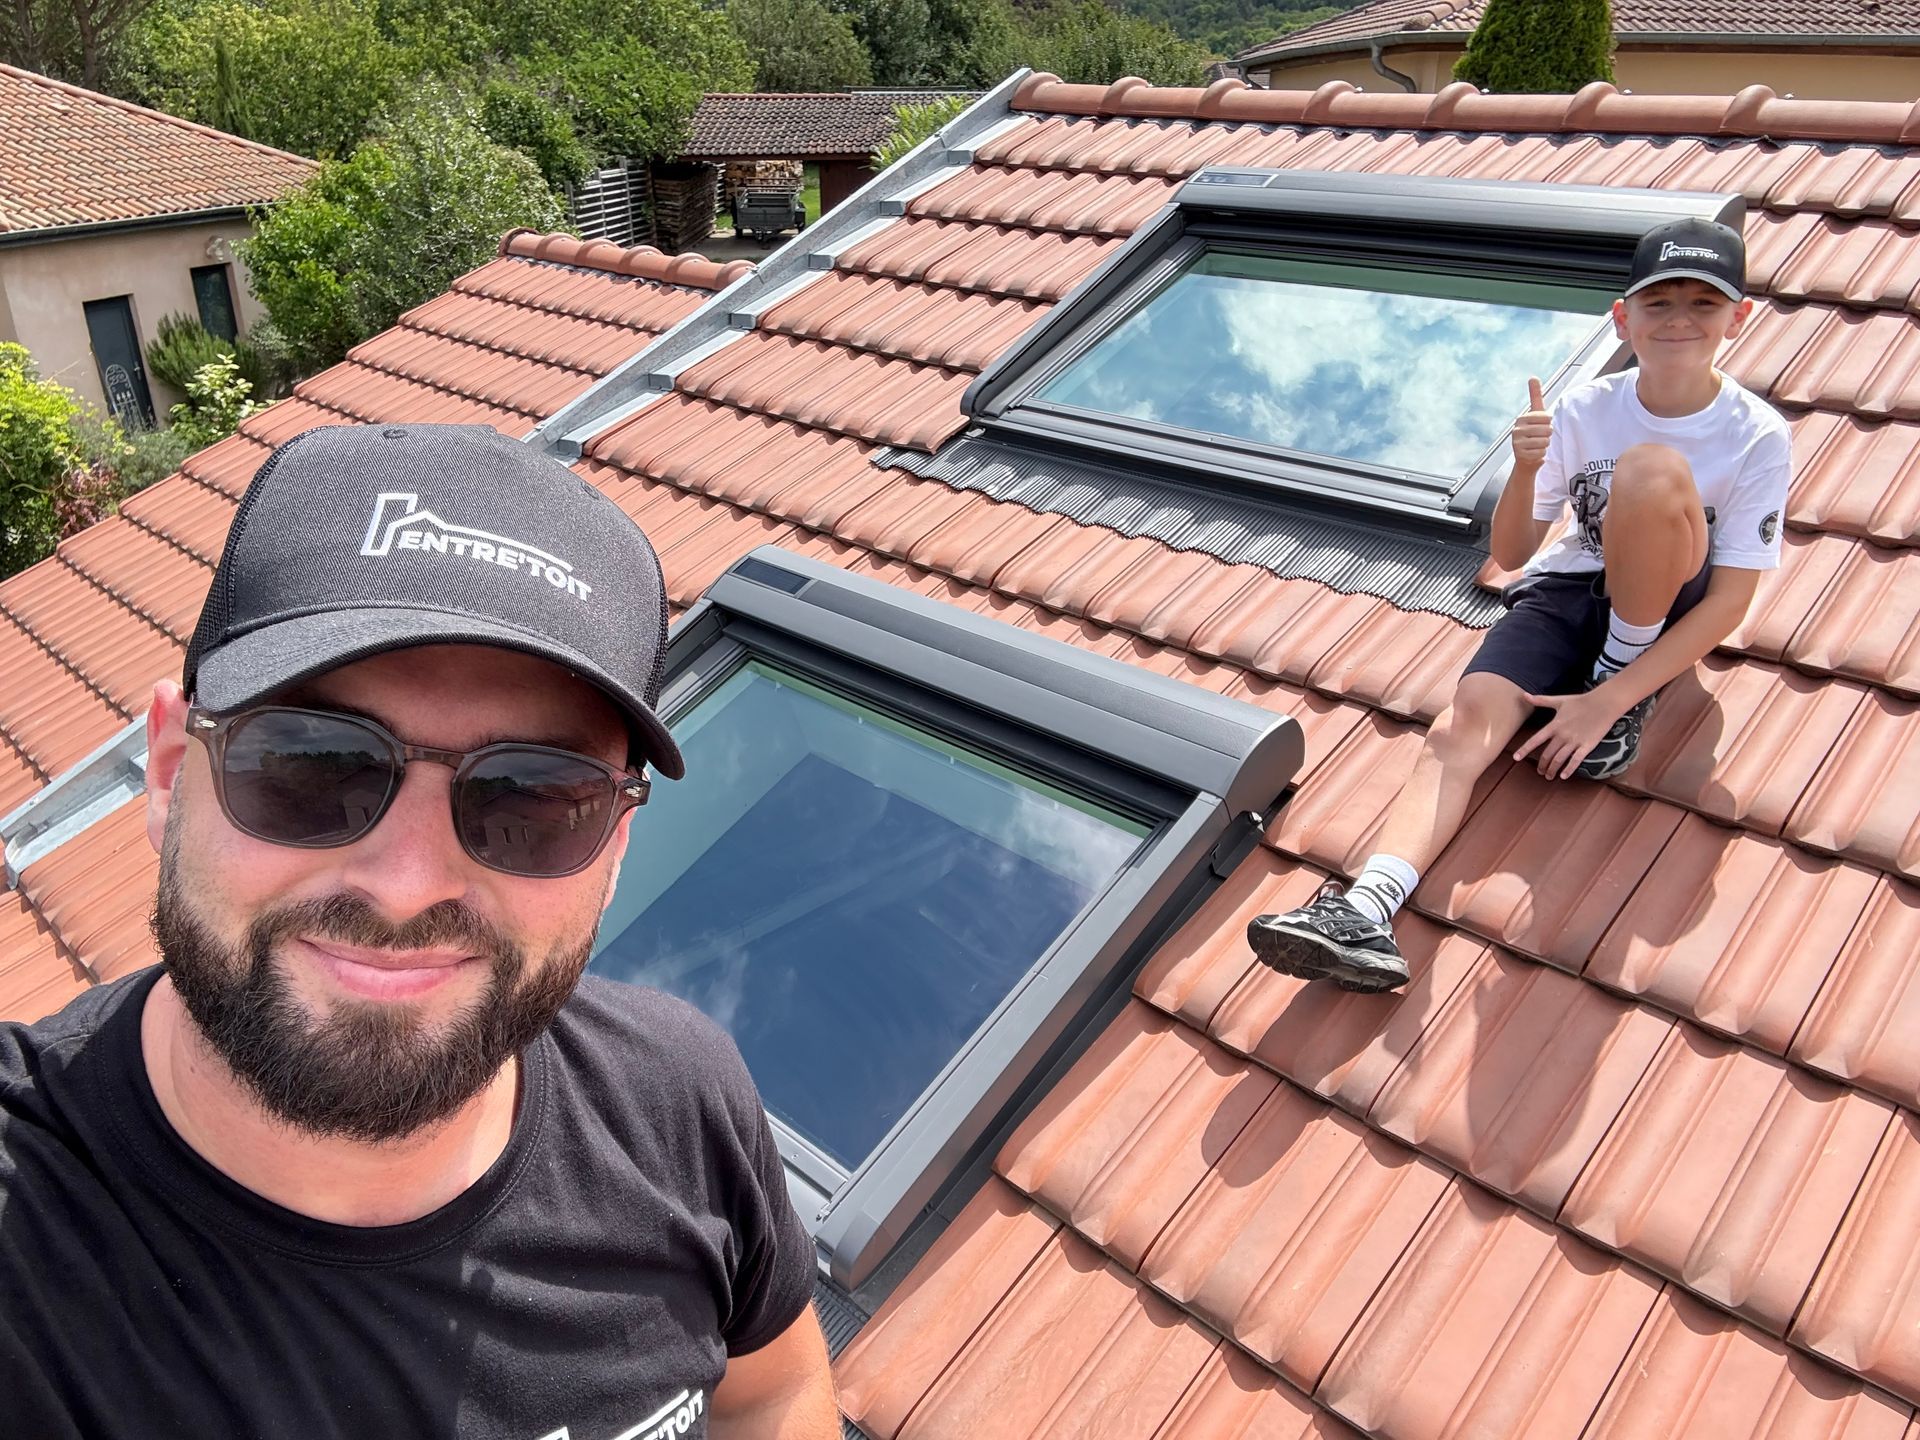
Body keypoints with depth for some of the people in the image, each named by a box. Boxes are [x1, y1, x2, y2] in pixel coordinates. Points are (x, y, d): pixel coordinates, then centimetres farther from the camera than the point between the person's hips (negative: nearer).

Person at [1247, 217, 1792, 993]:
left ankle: (1625, 689, -14)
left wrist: (1608, 699, -25)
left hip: (1665, 609, -2)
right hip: (1564, 590, 2)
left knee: (1652, 470, -32)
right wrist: (1527, 470, -29)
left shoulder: (1757, 437, -14)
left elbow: (1730, 601, -16)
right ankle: (1368, 913, -42)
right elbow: (1509, 553, -7)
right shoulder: (1583, 411, -8)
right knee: (1462, 726, -27)